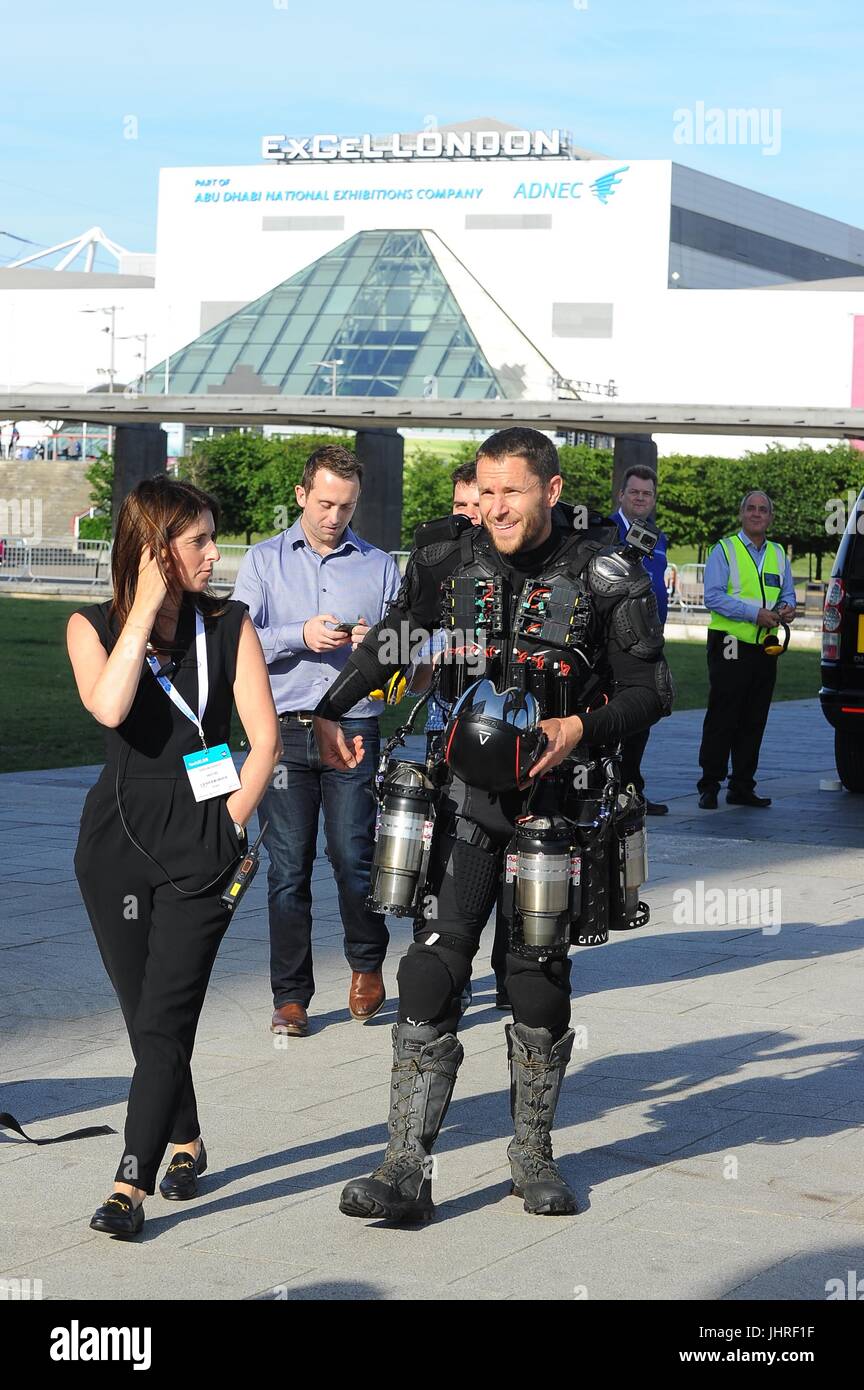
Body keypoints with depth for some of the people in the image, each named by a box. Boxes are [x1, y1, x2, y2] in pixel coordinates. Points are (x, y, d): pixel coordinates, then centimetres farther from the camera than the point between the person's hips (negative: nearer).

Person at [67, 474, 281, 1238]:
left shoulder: (230, 624, 2)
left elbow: (266, 738, 0)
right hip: (117, 839, 2)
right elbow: (108, 708, -19)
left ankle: (131, 1186, -8)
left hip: (200, 845, -2)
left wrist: (229, 825, -7)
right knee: (145, 1016, 11)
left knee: (164, 1021, -8)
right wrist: (147, 607, -14)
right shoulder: (93, 625, 2)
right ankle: (187, 1142, 33)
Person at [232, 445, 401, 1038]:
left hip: (355, 728, 0)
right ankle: (291, 995, 7)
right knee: (288, 866, 0)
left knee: (353, 856, -6)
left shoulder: (379, 565, 14)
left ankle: (368, 963, 19)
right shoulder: (265, 560, 11)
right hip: (285, 728, 0)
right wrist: (300, 637, -14)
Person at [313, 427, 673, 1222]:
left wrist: (585, 729, -20)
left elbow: (651, 688, -4)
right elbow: (393, 639, 16)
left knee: (540, 977, 7)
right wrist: (331, 709, 11)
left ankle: (533, 1155, 25)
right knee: (433, 969, -7)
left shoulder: (604, 575, -8)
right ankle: (408, 1171, -6)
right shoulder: (450, 558, 0)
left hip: (556, 800, -1)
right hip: (469, 794, 2)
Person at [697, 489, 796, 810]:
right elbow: (713, 597, -11)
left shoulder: (778, 555, 16)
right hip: (731, 647, -6)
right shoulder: (724, 550, -2)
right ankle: (709, 786, 1)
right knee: (722, 720, -5)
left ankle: (742, 787, 15)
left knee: (754, 722, 8)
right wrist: (755, 613, -18)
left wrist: (787, 608, -2)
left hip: (765, 648, 6)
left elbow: (788, 593, 23)